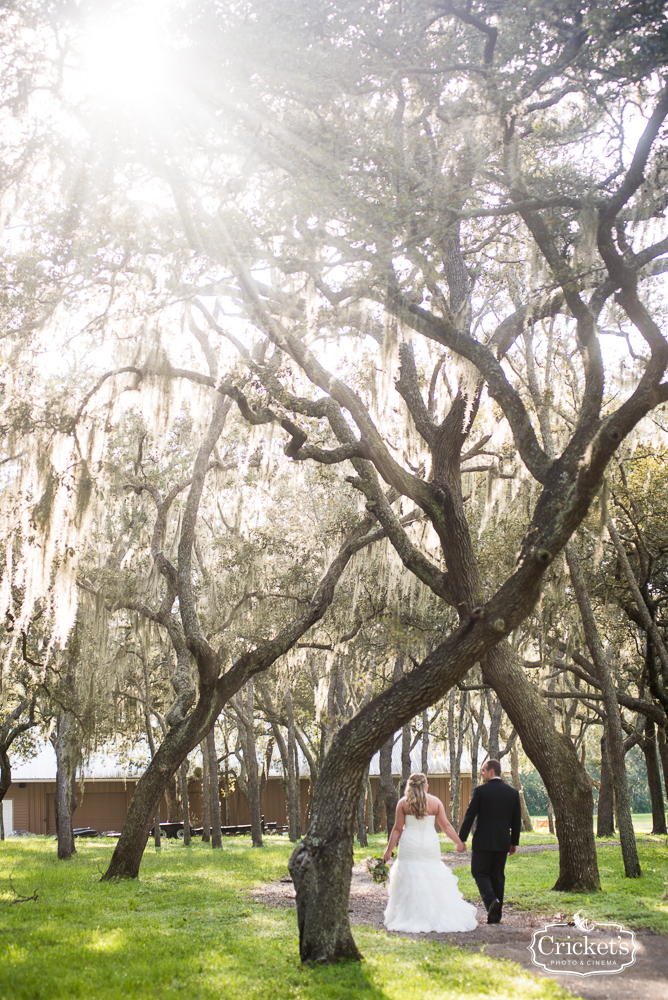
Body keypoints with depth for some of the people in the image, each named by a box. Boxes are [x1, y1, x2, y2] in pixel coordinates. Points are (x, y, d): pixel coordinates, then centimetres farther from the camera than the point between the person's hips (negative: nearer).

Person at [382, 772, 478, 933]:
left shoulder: (403, 803, -1)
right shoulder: (435, 802, 3)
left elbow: (397, 829, -2)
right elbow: (446, 826, 5)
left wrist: (389, 850, 4)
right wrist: (460, 842, 15)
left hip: (410, 847, -1)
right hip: (431, 846, 1)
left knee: (409, 884, 4)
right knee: (436, 883, 9)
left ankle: (409, 920, 2)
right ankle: (440, 918, 7)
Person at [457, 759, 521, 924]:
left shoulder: (480, 791, -8)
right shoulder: (513, 793, 6)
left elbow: (469, 816, -9)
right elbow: (517, 821, 9)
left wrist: (461, 839, -3)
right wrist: (514, 842, 18)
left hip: (483, 841, -5)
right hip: (503, 842, 5)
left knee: (480, 873, 6)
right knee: (497, 876, 12)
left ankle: (492, 900, -19)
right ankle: (495, 914, 12)